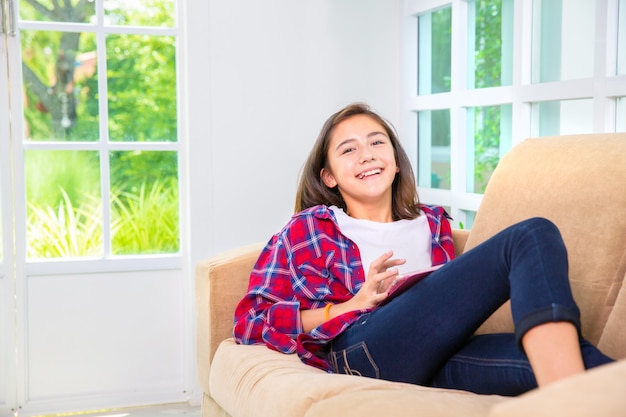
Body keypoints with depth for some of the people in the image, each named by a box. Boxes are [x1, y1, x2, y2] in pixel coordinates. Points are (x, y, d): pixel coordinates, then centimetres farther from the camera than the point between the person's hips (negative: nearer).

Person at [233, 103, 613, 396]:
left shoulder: (432, 223, 30)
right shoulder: (308, 228, 19)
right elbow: (250, 323, 9)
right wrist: (355, 304, -3)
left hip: (437, 361, 4)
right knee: (532, 235, -19)